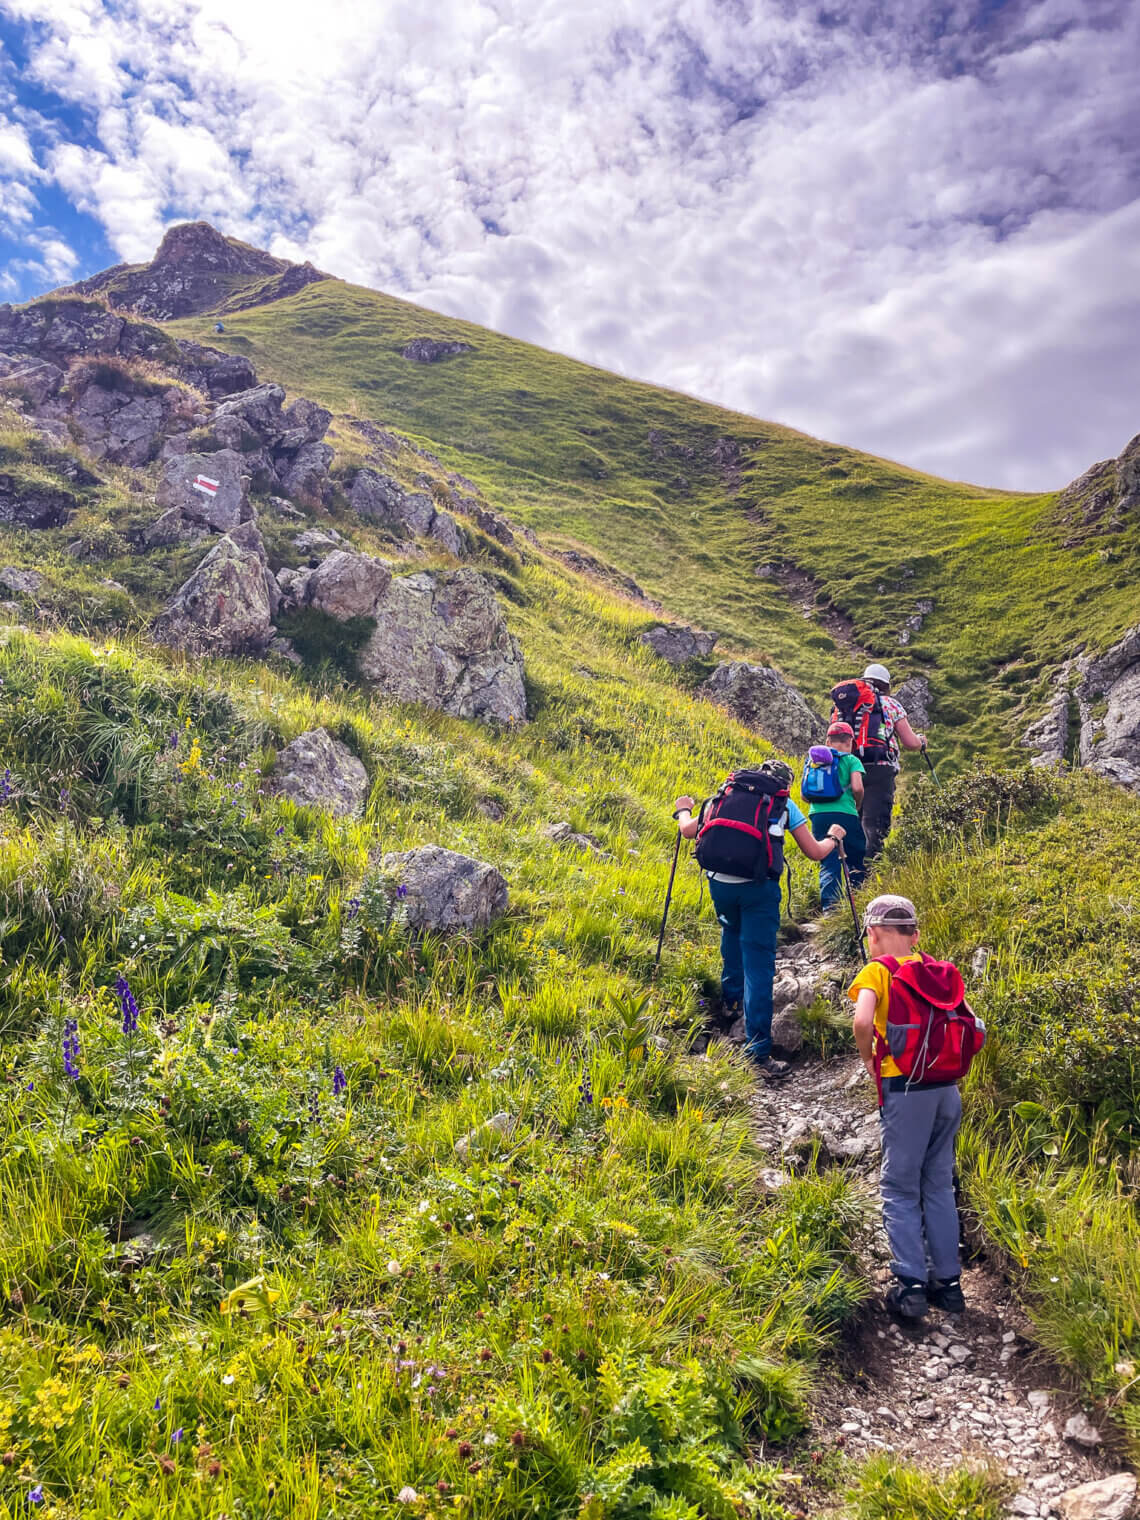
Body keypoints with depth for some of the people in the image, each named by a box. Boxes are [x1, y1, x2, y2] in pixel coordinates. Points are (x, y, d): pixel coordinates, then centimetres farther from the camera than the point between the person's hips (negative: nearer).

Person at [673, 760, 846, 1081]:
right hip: (758, 886, -3)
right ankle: (758, 1054, -4)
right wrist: (833, 837, 38)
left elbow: (688, 830, 21)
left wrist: (683, 810, 43)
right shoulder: (785, 805, 15)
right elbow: (815, 853, 16)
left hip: (719, 881, 3)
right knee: (758, 967, -2)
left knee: (732, 930, 36)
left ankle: (731, 995, 49)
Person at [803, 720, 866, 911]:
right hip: (844, 814, -3)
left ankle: (828, 905, -11)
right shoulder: (851, 760, 4)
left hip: (817, 815, 3)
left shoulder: (813, 758, 16)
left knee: (828, 863, 3)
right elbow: (857, 788, -10)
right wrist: (857, 805, 8)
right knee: (856, 861, 12)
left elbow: (804, 794, 15)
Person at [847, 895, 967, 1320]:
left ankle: (910, 1285, 4)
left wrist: (867, 1058, -5)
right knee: (939, 1186, 16)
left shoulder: (877, 970, -7)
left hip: (905, 1089, -5)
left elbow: (863, 1021, -23)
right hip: (947, 1088, 6)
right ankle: (948, 1281, 21)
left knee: (900, 1189, 5)